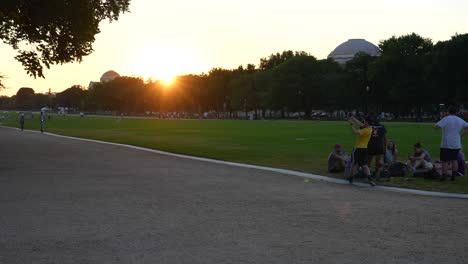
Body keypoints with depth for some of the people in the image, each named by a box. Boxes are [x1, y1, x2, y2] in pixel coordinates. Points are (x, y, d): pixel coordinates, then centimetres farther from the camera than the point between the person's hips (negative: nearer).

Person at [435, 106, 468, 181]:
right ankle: (453, 175, 14)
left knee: (445, 161, 1)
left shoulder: (446, 119, -11)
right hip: (457, 144, 5)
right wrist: (461, 135, 14)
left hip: (446, 144, -5)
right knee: (454, 160, 16)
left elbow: (437, 127, -20)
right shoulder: (460, 120, 7)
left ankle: (444, 175, 0)